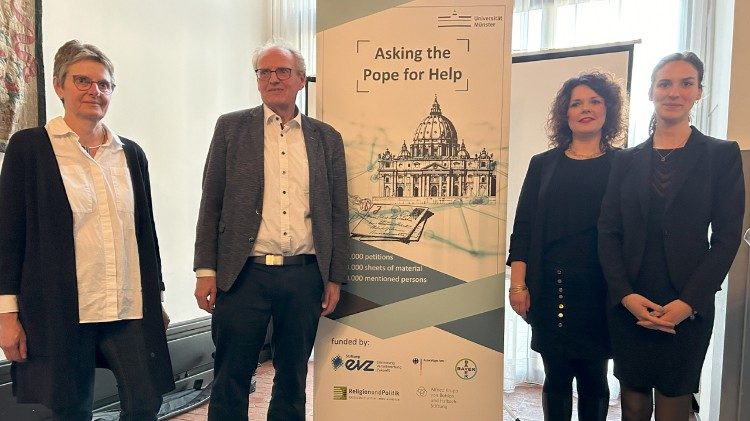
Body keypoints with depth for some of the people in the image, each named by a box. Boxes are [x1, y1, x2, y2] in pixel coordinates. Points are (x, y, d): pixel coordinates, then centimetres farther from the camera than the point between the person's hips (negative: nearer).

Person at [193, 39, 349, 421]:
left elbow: (338, 213, 9)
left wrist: (335, 278, 6)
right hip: (244, 274, -1)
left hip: (305, 277, 2)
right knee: (231, 379, 8)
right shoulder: (231, 128, 4)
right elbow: (211, 204, 3)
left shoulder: (327, 138, 8)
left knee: (293, 379, 15)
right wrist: (206, 271, -3)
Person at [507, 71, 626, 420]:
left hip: (599, 291, -1)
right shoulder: (543, 165, 7)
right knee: (556, 377, 10)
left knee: (593, 378, 11)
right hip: (550, 289, 1)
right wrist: (517, 285, -3)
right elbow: (523, 228, 4)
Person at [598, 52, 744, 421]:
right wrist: (626, 295, -10)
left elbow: (727, 237, -4)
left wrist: (688, 303, -12)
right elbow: (608, 231, 2)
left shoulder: (722, 154, 1)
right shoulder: (627, 160, 6)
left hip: (688, 307, -1)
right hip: (629, 304, 2)